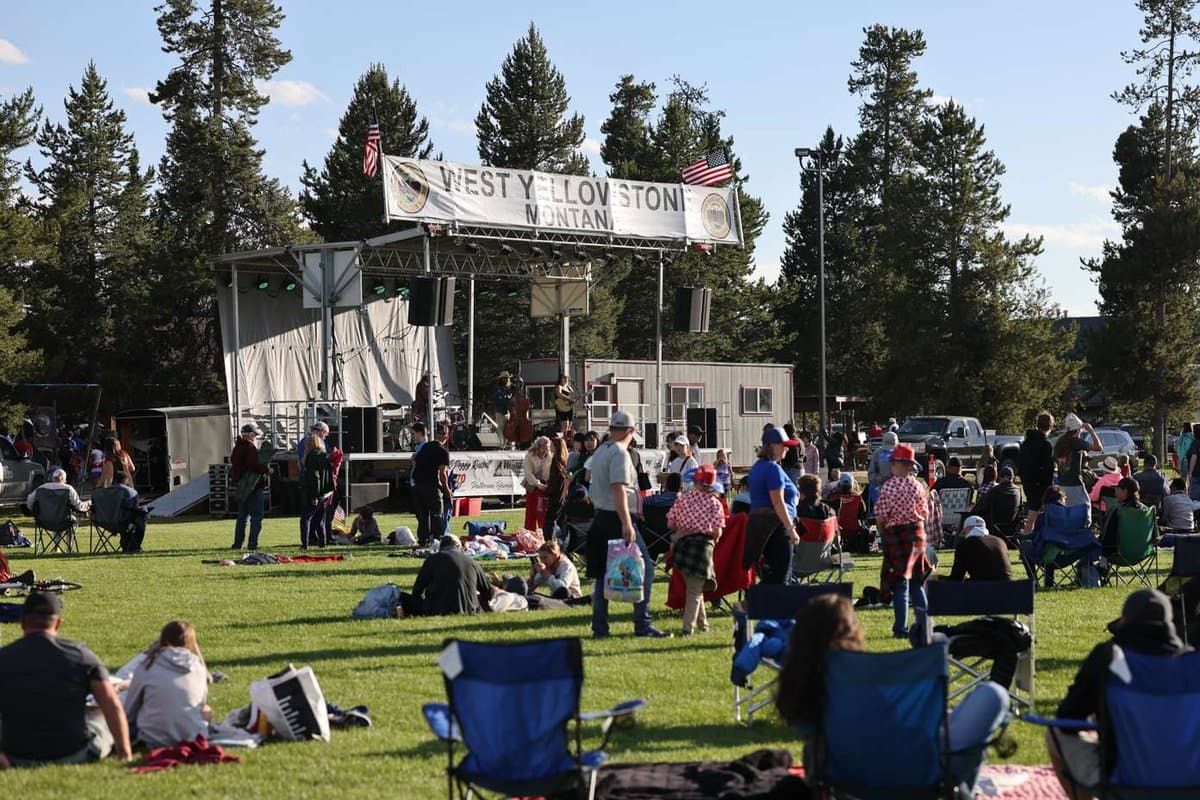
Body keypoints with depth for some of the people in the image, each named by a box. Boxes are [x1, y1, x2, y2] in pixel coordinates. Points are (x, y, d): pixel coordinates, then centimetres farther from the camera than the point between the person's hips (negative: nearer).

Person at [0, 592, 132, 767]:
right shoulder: (81, 655, -6)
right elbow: (113, 708, -7)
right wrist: (124, 752, 5)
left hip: (19, 759, -1)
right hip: (75, 755, 1)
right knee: (105, 719, 28)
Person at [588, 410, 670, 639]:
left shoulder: (599, 452, 15)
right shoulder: (620, 453, -13)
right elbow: (618, 488, -23)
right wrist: (626, 524, -29)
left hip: (600, 518, 9)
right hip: (617, 519, -9)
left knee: (602, 573, 11)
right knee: (645, 568, -3)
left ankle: (599, 627, 11)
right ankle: (642, 625, -6)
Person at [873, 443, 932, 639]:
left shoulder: (889, 487, -13)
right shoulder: (918, 485, -1)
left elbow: (881, 516, -10)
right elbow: (925, 514, 4)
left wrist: (883, 532, 8)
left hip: (895, 534, -4)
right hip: (917, 533, 4)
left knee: (900, 583, 0)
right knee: (916, 581, 17)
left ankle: (901, 628, -1)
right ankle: (923, 623, 17)